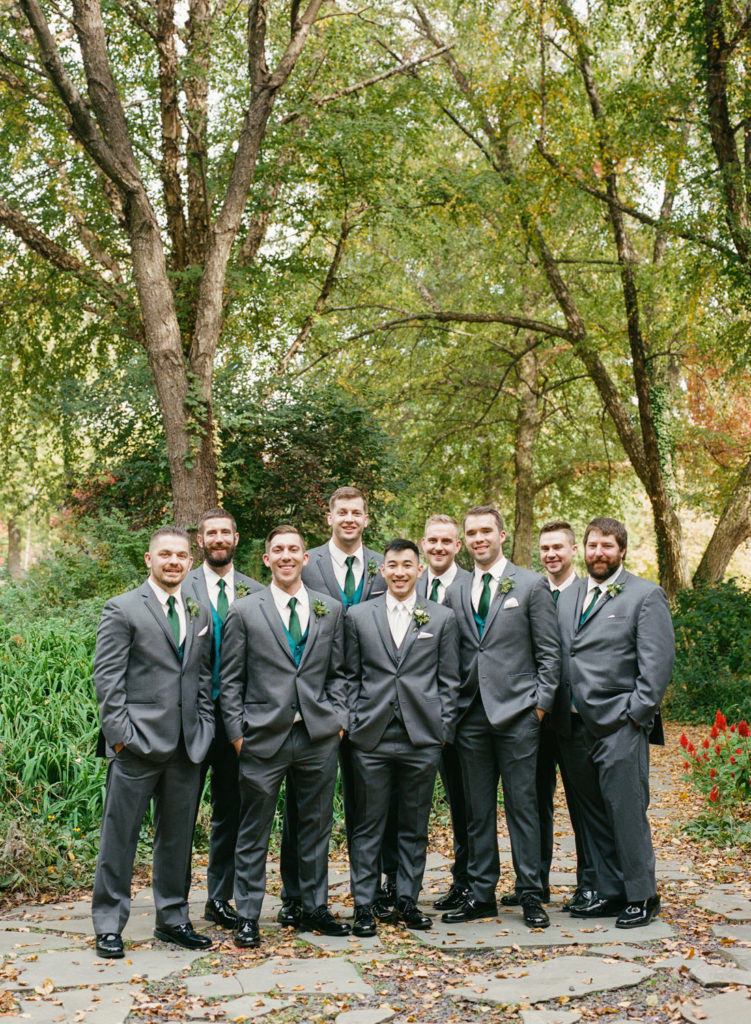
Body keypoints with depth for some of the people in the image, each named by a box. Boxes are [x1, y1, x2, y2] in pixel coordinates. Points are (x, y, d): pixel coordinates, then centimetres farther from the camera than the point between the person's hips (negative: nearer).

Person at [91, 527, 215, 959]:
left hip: (187, 745, 5)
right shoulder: (123, 610, -3)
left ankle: (173, 918, 25)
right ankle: (109, 924, 14)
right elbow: (107, 677, -7)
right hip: (138, 742, -5)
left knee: (178, 835, 13)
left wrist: (204, 728, 7)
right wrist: (119, 733, -13)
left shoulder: (200, 614, 13)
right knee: (120, 834, 3)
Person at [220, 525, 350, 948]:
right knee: (254, 832, 4)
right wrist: (237, 731, -4)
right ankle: (247, 916, 15)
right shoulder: (244, 612, 2)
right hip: (264, 737, -2)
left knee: (316, 827, 12)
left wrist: (338, 718, 2)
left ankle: (315, 908, 26)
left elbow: (339, 672, 13)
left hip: (319, 736, 3)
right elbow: (231, 680, 2)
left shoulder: (331, 609, 9)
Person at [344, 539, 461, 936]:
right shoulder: (358, 616, 8)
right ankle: (364, 904, 13)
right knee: (368, 825, 4)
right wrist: (352, 722, 2)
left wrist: (444, 728, 2)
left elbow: (449, 680, 8)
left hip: (422, 738, 1)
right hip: (371, 738, 0)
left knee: (414, 825, 9)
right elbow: (350, 676, 9)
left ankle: (408, 900, 21)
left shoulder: (442, 618, 8)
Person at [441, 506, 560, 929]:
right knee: (478, 809, 9)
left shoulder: (531, 585, 1)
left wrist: (541, 703, -7)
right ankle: (482, 893, 18)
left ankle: (531, 895, 10)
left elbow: (550, 652, 0)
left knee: (522, 805, 0)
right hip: (471, 715, 4)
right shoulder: (456, 594, 12)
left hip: (517, 712, -4)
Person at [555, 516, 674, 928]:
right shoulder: (568, 597, 16)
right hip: (576, 725, 6)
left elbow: (658, 661, -6)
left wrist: (636, 713, -12)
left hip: (620, 725, -6)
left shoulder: (645, 596, -1)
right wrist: (560, 712, 8)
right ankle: (610, 892, 22)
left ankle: (641, 897, 9)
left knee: (626, 812, -4)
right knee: (594, 814, 11)